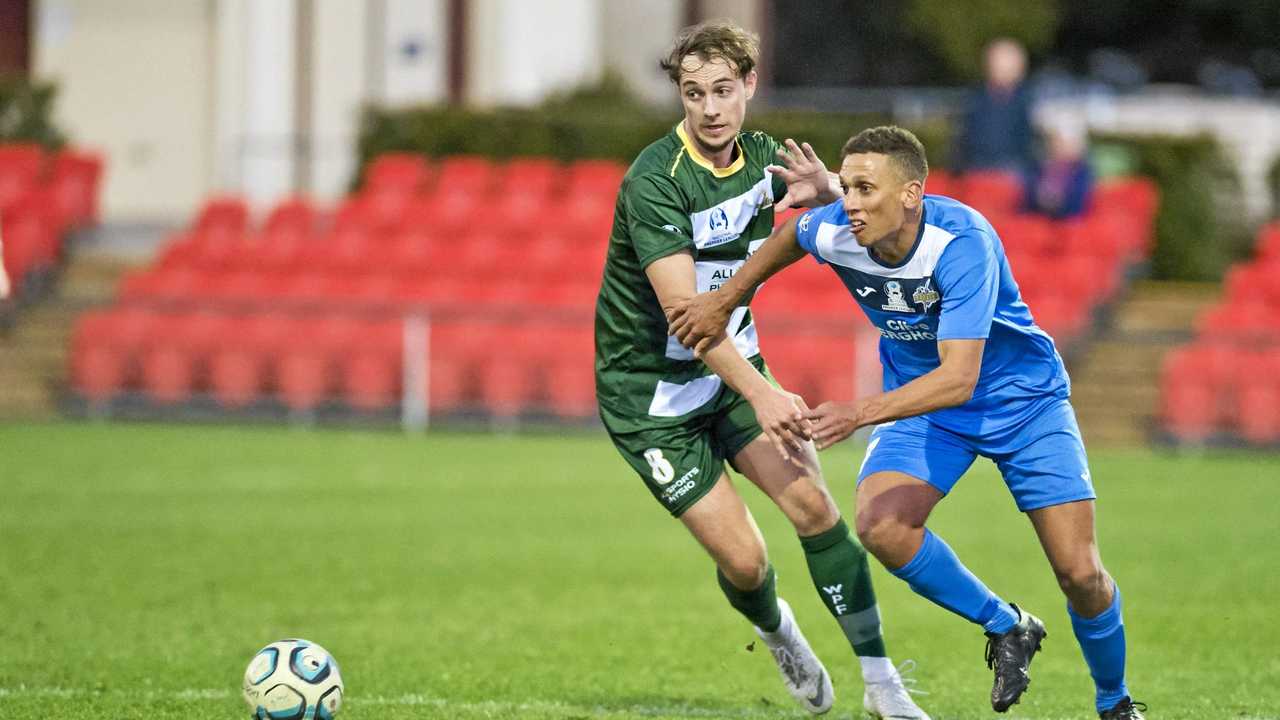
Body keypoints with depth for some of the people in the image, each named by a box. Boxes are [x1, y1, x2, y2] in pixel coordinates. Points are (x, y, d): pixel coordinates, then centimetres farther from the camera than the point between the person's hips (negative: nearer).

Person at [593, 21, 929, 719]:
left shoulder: (762, 157, -3)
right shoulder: (655, 180, -25)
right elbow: (682, 307, -32)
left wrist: (824, 188, -14)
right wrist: (761, 393, -40)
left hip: (733, 365, 6)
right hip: (651, 391, -6)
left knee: (812, 504, -12)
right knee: (742, 558, -10)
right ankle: (776, 630, 27)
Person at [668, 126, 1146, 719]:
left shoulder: (963, 242, -35)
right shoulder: (833, 231, -20)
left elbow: (958, 378, -43)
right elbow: (792, 235, 8)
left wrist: (859, 414, -52)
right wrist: (725, 300, 9)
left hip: (1023, 399, -4)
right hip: (921, 401, 4)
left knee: (1080, 574, -10)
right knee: (881, 528, -24)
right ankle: (1006, 629, 1)